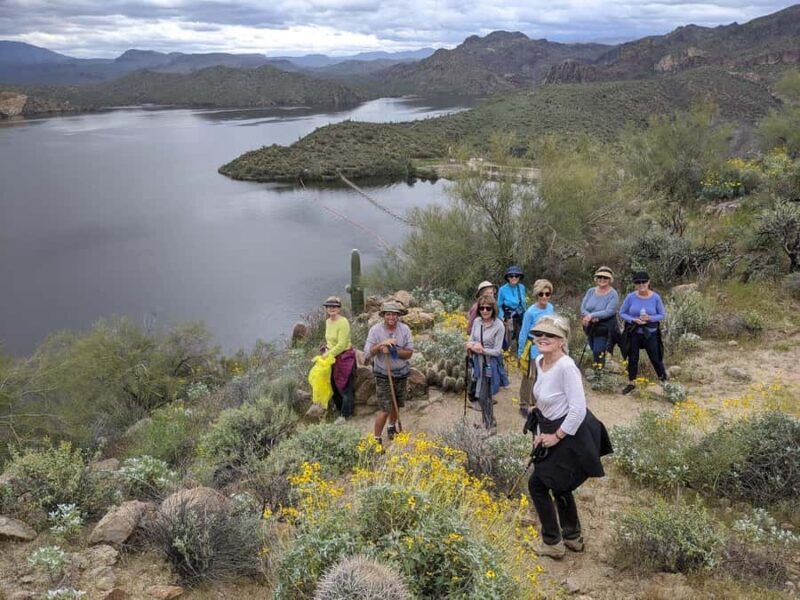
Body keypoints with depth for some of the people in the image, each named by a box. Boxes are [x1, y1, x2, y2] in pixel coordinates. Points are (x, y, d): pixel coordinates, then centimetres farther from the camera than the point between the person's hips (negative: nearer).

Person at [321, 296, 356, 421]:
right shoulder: (328, 321, 6)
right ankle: (339, 408, 33)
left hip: (344, 358, -8)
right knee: (333, 385, 15)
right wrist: (327, 350, 3)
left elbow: (341, 345, -22)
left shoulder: (343, 322, -19)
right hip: (332, 357, 8)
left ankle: (345, 414, 13)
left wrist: (328, 355, -16)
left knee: (345, 387, 2)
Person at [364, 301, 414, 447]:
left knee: (396, 405, 19)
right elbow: (368, 353, -16)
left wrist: (392, 350, -25)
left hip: (401, 373, 3)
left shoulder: (405, 329, -9)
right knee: (385, 409, -6)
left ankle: (392, 427, 44)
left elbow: (409, 353, -10)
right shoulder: (375, 330, -14)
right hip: (383, 375, -3)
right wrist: (381, 344, -31)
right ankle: (377, 439, 8)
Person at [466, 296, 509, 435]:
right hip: (478, 362, 6)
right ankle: (487, 420, 38)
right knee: (484, 395, 18)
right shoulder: (477, 321, -2)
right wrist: (472, 345, -16)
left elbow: (497, 351, -16)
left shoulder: (499, 326, -18)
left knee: (482, 396, -4)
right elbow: (471, 340, 6)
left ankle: (490, 424, 14)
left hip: (490, 364, -6)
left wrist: (482, 350, -27)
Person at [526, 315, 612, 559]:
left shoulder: (566, 367, -28)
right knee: (559, 486, 22)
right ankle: (572, 537, 41)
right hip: (553, 432, 9)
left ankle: (552, 543, 17)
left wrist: (556, 437, -19)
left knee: (537, 484, 1)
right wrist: (541, 432, 5)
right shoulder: (539, 361, 0)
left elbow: (578, 410, -28)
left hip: (571, 436, -9)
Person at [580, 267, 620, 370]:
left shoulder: (613, 294, -11)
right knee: (594, 353, 14)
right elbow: (583, 309, -2)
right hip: (591, 328, 5)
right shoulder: (590, 291, 3)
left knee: (598, 354, -12)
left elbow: (609, 312, -22)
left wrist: (592, 315, -27)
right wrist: (590, 317, -22)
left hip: (604, 329, -5)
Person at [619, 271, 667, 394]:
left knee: (655, 358, 4)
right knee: (632, 358, 12)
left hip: (650, 333, -1)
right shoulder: (631, 297, -9)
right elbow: (622, 313, -2)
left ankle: (665, 382, 20)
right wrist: (633, 320, -19)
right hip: (634, 332, 1)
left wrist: (650, 318, -20)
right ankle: (631, 383, 28)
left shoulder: (655, 297, -9)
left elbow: (662, 315, -2)